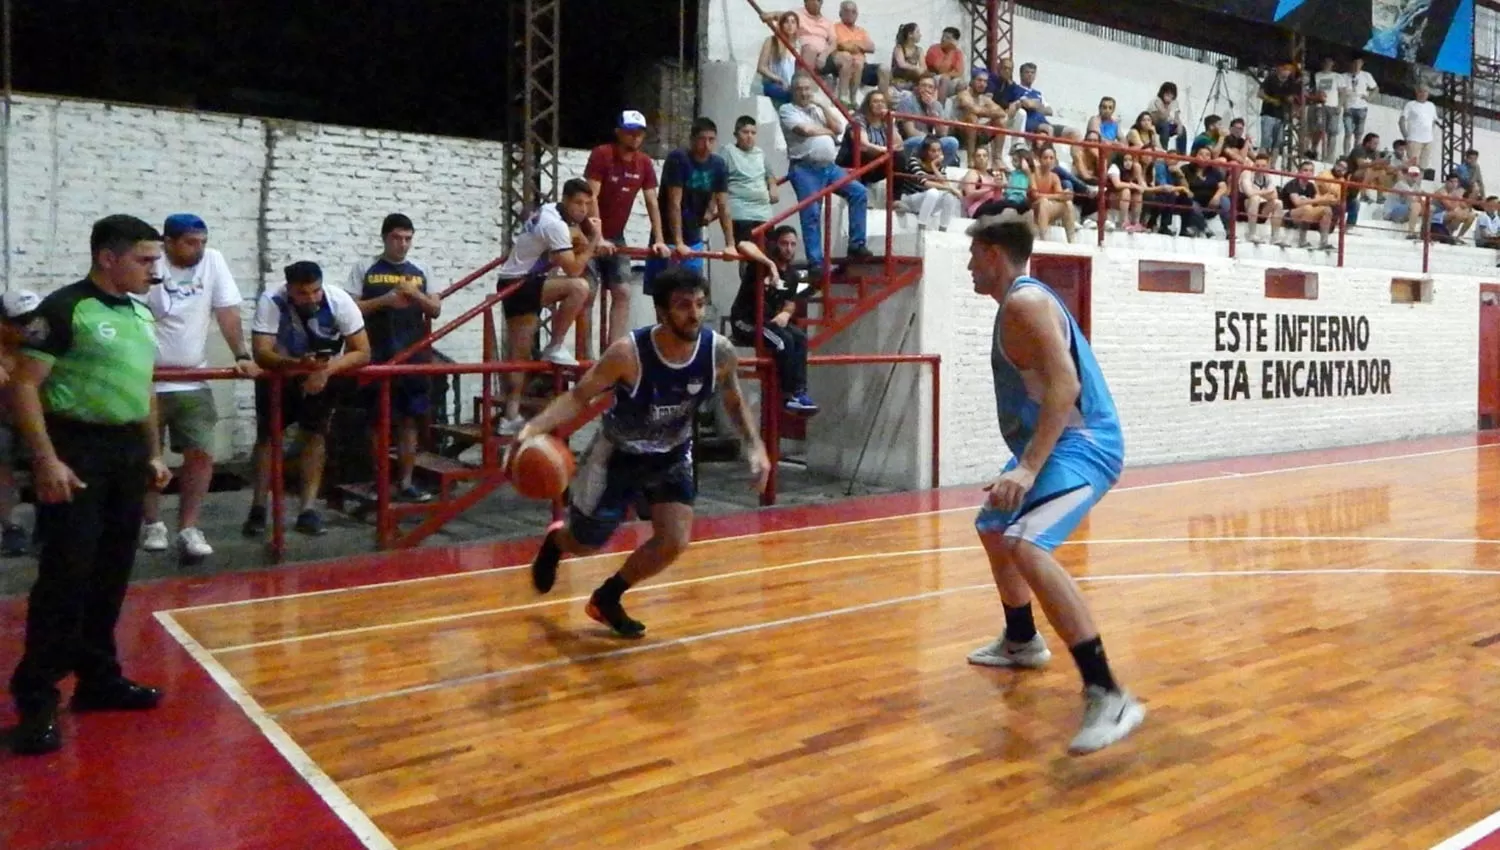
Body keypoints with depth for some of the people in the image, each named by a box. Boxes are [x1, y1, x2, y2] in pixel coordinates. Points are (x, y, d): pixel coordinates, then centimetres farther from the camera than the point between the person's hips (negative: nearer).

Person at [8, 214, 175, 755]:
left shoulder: (141, 315, 12)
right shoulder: (65, 308, -10)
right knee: (64, 578, -6)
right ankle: (36, 700, 4)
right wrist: (45, 460, -19)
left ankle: (98, 678, 24)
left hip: (126, 454, 7)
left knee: (111, 577, 13)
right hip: (77, 452, -7)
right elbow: (24, 386, -13)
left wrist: (152, 453, 19)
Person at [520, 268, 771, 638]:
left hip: (672, 455, 3)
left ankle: (606, 599, 16)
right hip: (618, 454, -3)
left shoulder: (720, 351, -20)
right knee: (587, 543, 9)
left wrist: (755, 447, -16)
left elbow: (735, 403, -1)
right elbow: (578, 396, -23)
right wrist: (532, 428, -39)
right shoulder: (629, 352, -32)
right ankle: (555, 540, 50)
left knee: (674, 542, -10)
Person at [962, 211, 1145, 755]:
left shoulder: (1025, 301, -15)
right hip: (1054, 445, 12)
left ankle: (1108, 697, -30)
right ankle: (1021, 642, 45)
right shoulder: (1018, 301, 17)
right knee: (993, 530, 27)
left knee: (1026, 545, -31)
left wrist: (1028, 468, -33)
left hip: (1080, 446, -11)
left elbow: (1065, 384, -27)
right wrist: (1026, 463, 29)